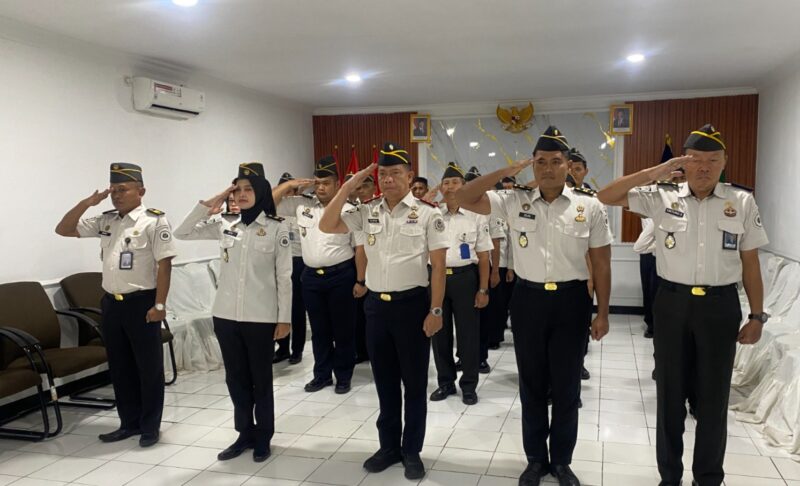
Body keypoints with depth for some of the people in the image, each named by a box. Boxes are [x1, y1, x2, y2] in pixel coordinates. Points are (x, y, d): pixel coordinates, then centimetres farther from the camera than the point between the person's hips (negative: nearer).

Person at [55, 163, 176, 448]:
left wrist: (159, 305, -17)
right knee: (119, 367, 14)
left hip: (141, 302, -7)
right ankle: (129, 423, 27)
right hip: (111, 303, 7)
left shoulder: (154, 221, -10)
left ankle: (150, 427, 16)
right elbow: (63, 230, 13)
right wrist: (87, 203, 0)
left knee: (149, 367, 4)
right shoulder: (105, 221, 10)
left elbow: (164, 264, -13)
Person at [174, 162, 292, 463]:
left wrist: (284, 318, -6)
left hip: (261, 318, -4)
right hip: (226, 315, 4)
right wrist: (209, 204, -2)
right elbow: (181, 233, 5)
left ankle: (262, 437, 25)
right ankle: (244, 434, 30)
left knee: (261, 379, 9)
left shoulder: (277, 228, -6)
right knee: (236, 378, 14)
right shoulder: (224, 225, 4)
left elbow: (284, 277, -5)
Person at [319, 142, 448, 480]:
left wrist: (436, 310, -10)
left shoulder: (427, 214, -5)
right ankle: (389, 446, 31)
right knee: (384, 380, 15)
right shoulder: (367, 212, 6)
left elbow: (438, 265, -6)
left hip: (412, 303, -4)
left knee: (414, 381, 8)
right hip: (376, 304, 4)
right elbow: (326, 226, 1)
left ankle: (412, 451, 24)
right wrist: (348, 186, -3)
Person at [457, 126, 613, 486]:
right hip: (528, 299, 1)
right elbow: (465, 199, -5)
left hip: (571, 300, -1)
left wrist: (602, 313, 1)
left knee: (566, 386, 11)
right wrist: (507, 172, -8)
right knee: (532, 384, 13)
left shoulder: (589, 206, -2)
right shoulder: (515, 201, -1)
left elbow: (601, 263, 1)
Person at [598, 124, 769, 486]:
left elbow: (750, 263, 4)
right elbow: (606, 197, -6)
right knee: (670, 392, 10)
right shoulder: (662, 197, -1)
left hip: (720, 306, 0)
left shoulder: (742, 201, 1)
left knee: (713, 395, 10)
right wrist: (654, 172, -14)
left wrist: (757, 315, 4)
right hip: (672, 303, 0)